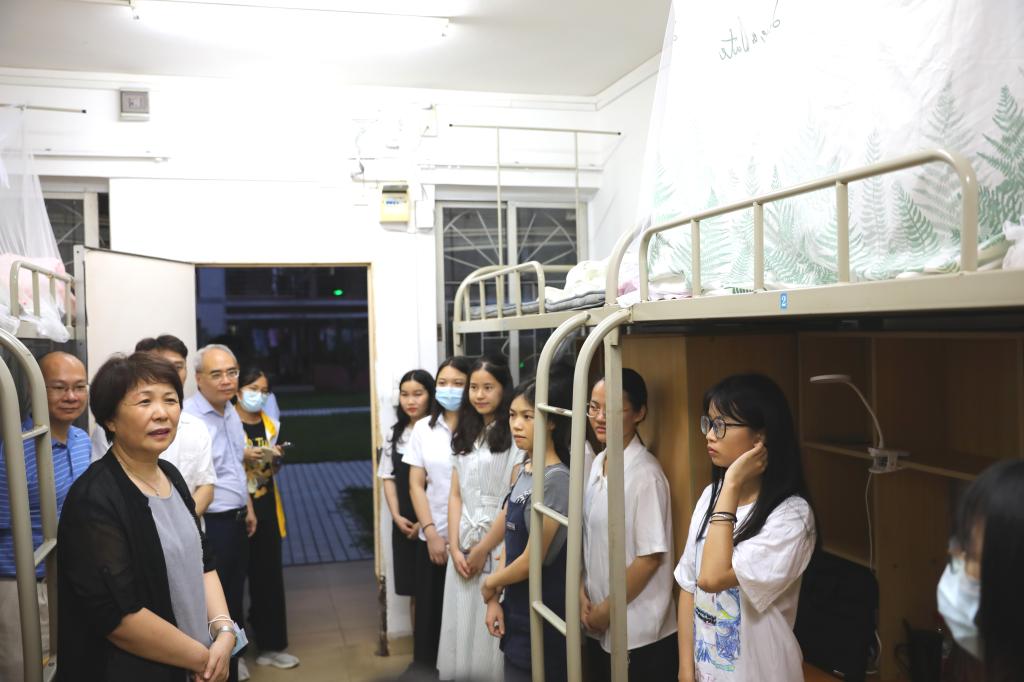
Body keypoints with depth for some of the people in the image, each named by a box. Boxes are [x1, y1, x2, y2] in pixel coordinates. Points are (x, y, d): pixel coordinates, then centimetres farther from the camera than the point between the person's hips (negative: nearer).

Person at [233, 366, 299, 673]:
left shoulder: (270, 423, 11)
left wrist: (275, 457, -3)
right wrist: (242, 456, -23)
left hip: (266, 507, 6)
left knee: (269, 576, 10)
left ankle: (270, 645, 21)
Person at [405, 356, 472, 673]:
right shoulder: (423, 428, 5)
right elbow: (416, 485, 5)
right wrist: (431, 532, -5)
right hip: (433, 537, 3)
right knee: (429, 611, 7)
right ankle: (423, 668, 23)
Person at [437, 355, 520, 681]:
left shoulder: (515, 435, -10)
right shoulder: (465, 435, 12)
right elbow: (455, 495, 10)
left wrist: (483, 549, -9)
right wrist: (455, 547, -1)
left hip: (499, 547, -6)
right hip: (464, 548, 6)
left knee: (494, 629, 0)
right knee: (462, 628, 11)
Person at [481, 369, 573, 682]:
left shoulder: (556, 479, -20)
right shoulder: (522, 471, 5)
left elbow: (532, 560, -19)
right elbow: (509, 542, 8)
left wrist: (489, 584, -4)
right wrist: (495, 599, 1)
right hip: (517, 610, 8)